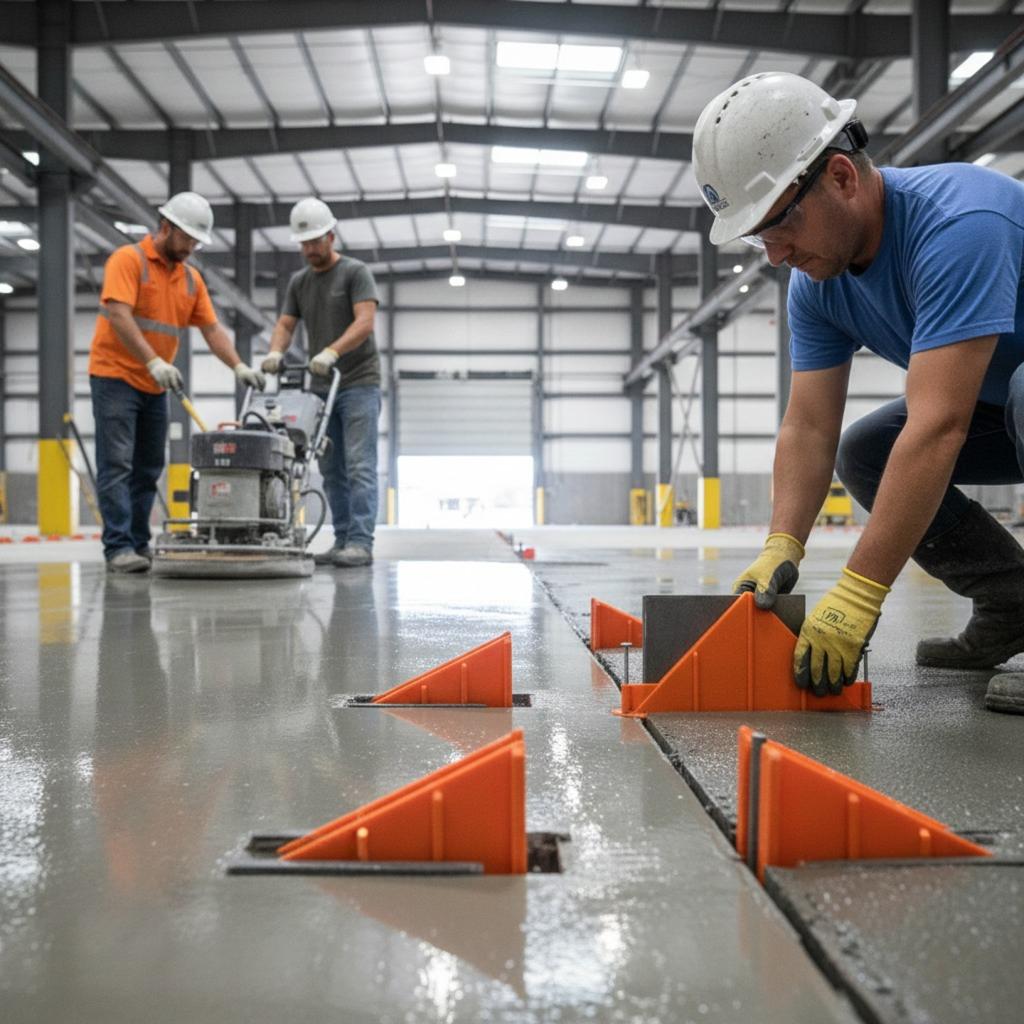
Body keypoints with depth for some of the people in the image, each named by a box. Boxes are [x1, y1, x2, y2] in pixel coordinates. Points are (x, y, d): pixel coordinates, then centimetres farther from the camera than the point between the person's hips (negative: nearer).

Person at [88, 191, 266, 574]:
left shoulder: (192, 278, 11)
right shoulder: (128, 259, -10)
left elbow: (212, 329, 7)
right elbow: (119, 316, -22)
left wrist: (239, 366, -9)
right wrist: (154, 362, -32)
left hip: (154, 386, 7)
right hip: (115, 377, -7)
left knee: (148, 469, 8)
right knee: (117, 465, -9)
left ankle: (139, 545, 14)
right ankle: (118, 548, -10)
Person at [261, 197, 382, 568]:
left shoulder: (355, 272, -4)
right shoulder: (299, 281, 15)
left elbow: (365, 321, -17)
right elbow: (285, 325, 7)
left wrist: (332, 351, -30)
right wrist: (275, 351, -15)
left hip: (358, 384, -6)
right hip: (322, 386, 7)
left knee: (359, 466, -11)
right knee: (332, 469, 6)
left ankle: (361, 543, -13)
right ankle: (343, 540, 10)